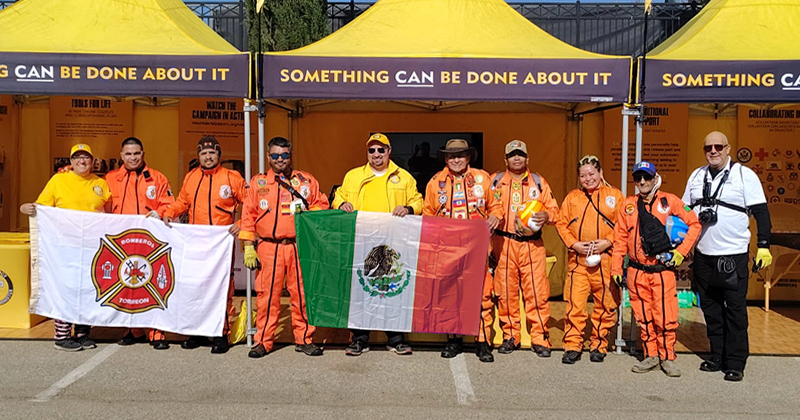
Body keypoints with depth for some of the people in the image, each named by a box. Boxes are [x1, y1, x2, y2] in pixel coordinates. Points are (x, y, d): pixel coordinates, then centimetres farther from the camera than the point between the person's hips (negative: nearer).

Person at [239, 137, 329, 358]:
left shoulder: (307, 181, 11)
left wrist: (308, 213, -7)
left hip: (299, 246, 0)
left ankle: (304, 339, 15)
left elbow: (322, 206, 14)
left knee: (302, 293, 2)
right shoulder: (258, 182, 11)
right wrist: (248, 246, 2)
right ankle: (263, 341, 13)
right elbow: (248, 215, 9)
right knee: (267, 294, 1)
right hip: (268, 247, 0)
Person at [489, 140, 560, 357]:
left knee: (537, 292, -4)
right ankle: (510, 337, 15)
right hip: (503, 244, 0)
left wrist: (545, 215, -11)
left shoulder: (539, 182, 13)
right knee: (505, 292, 2)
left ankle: (540, 339, 6)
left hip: (532, 245, 0)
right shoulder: (496, 181, 11)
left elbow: (554, 209, 11)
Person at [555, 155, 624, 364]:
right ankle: (572, 346, 6)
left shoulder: (615, 196, 8)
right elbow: (561, 223, 11)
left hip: (606, 259, -1)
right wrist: (574, 244, -4)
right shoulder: (572, 197, 14)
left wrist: (607, 242, -10)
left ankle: (599, 345, 19)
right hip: (578, 259, 1)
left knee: (605, 304, 5)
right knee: (574, 303, -3)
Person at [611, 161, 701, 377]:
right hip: (637, 272, 3)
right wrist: (616, 268, 7)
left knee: (666, 317, -4)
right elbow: (620, 238, 11)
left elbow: (694, 224, 4)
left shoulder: (669, 201, 1)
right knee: (643, 317, 8)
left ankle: (667, 358, 13)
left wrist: (681, 251, -3)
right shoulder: (629, 205, 9)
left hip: (663, 271, -3)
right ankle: (651, 356, 21)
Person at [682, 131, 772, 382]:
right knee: (710, 309, 11)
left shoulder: (744, 175, -3)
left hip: (734, 255, -5)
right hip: (703, 255, 5)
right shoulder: (697, 176, 11)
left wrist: (763, 246, -11)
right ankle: (718, 356, 22)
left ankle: (736, 363, 8)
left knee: (735, 310, 0)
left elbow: (761, 212, -5)